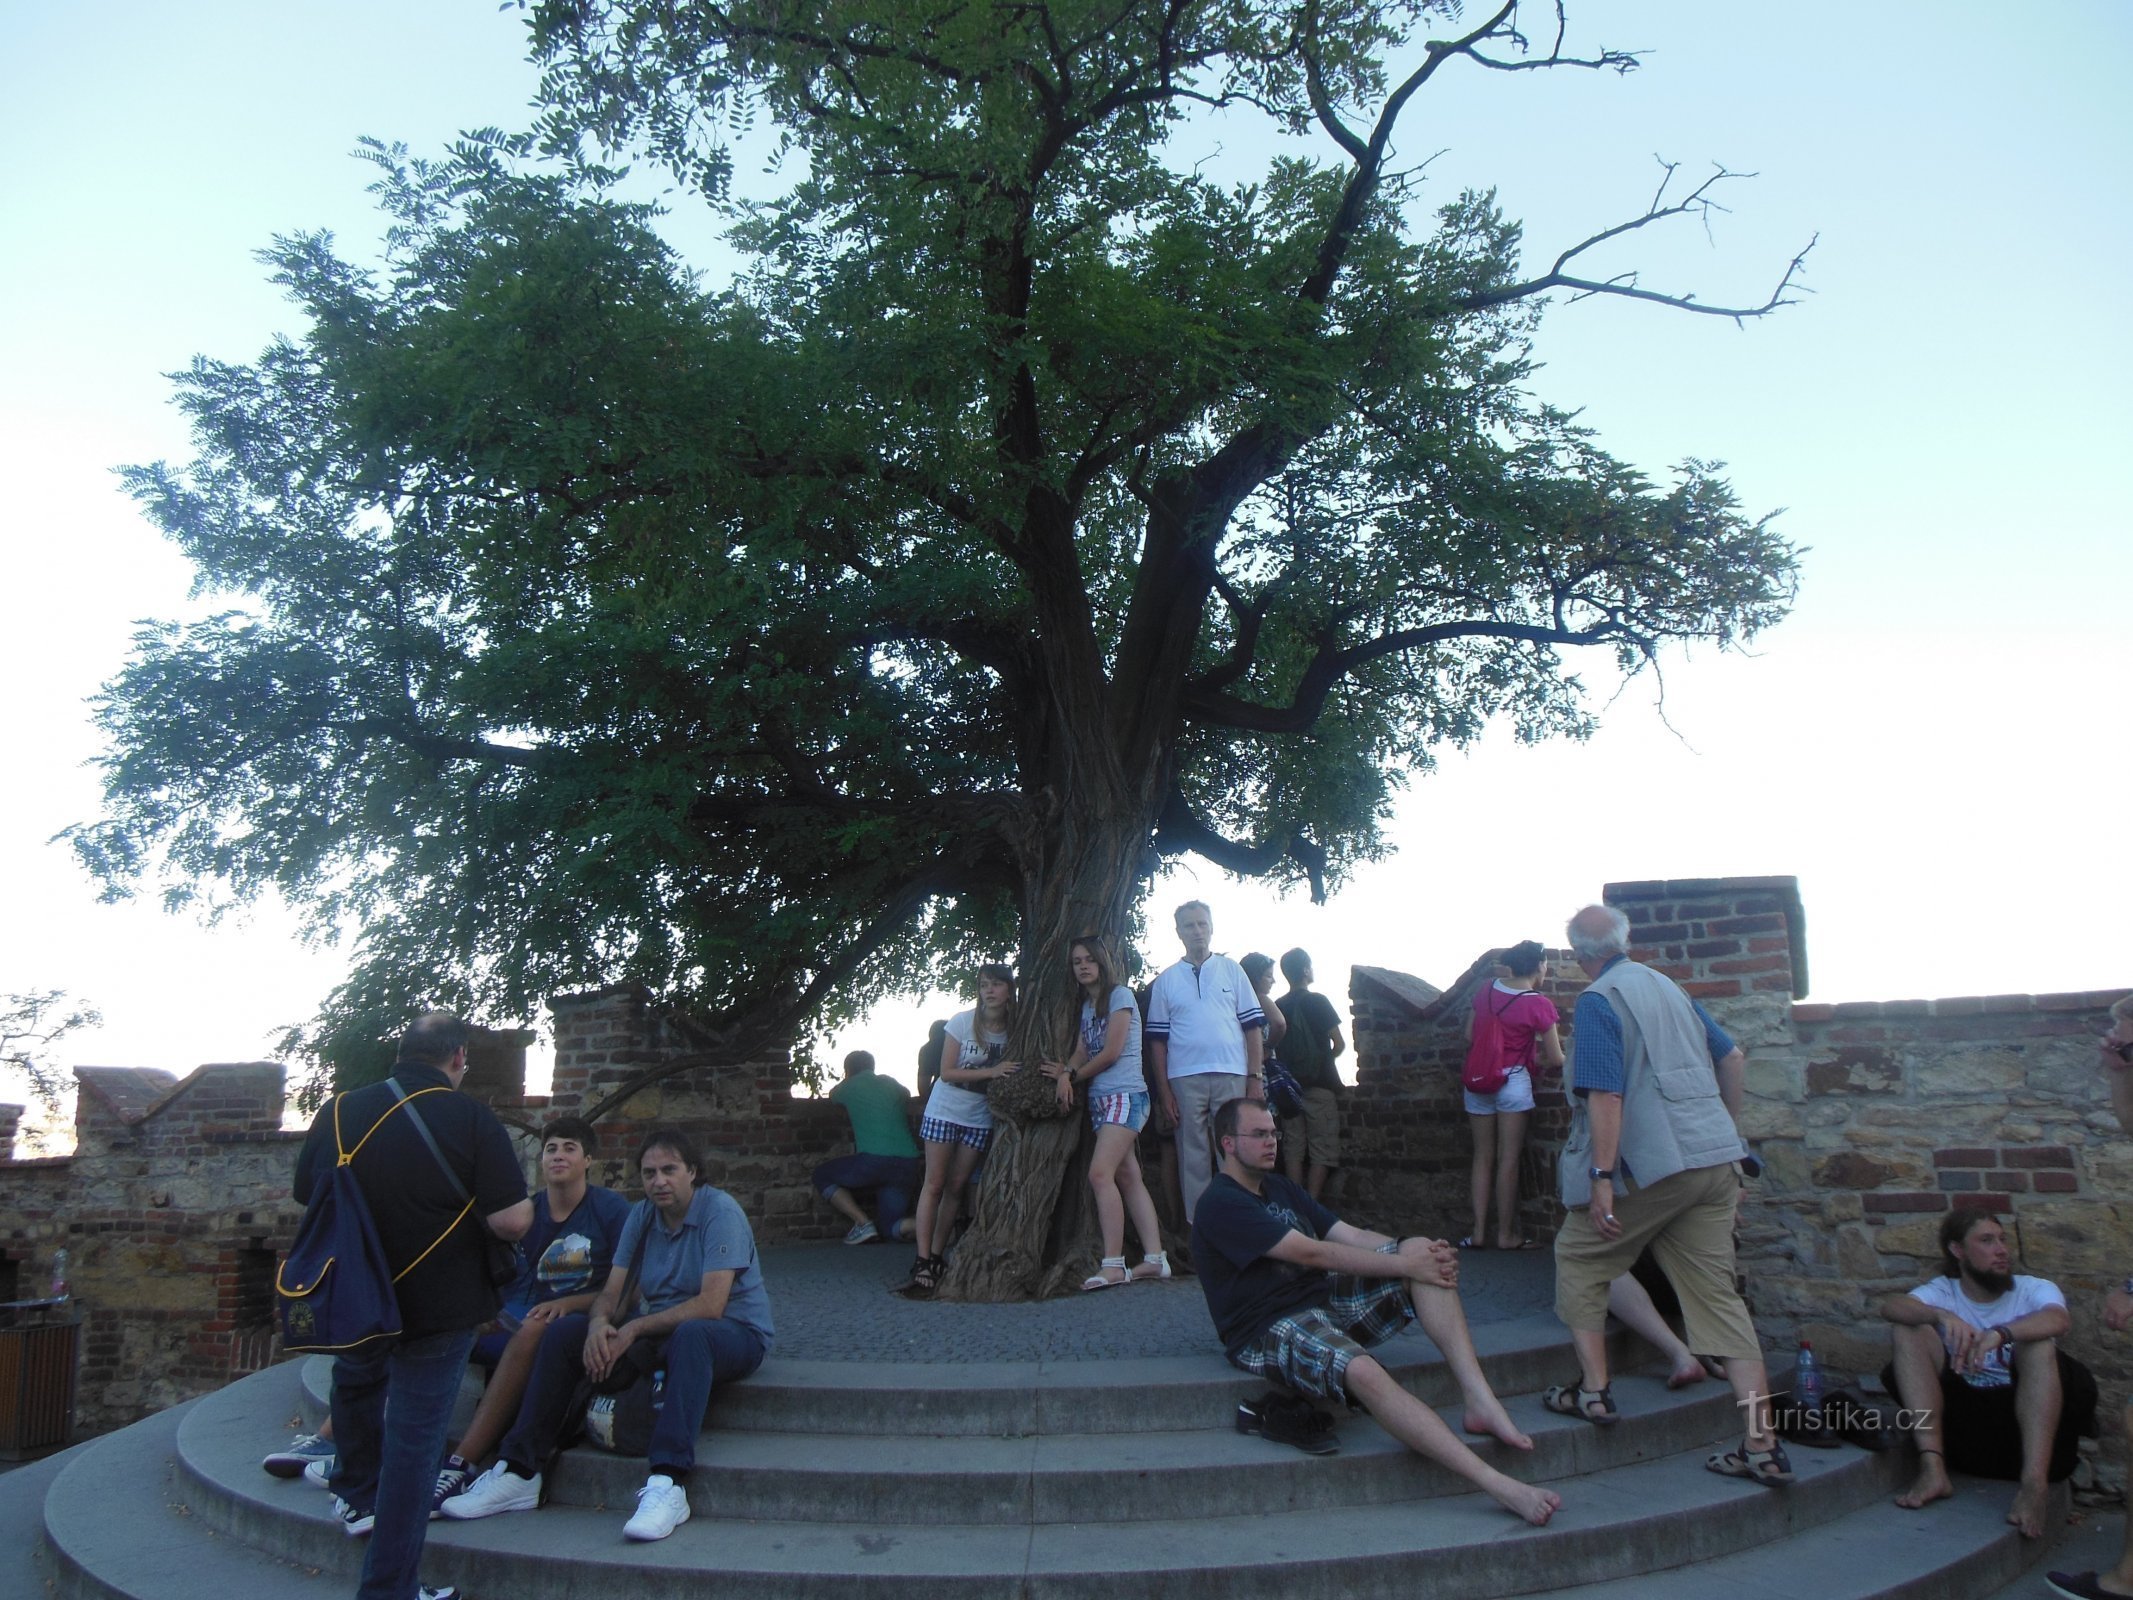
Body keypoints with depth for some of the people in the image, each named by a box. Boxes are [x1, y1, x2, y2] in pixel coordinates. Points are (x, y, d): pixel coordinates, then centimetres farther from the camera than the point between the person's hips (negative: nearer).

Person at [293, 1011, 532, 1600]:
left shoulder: (337, 1112, -2)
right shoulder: (471, 1120, -16)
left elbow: (306, 1196, 15)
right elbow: (512, 1221, -21)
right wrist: (523, 1203, 2)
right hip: (437, 1304, -4)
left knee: (356, 1384, 33)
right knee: (415, 1438, 6)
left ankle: (358, 1496, 49)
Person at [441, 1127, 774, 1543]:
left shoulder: (720, 1211, -16)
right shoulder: (641, 1215, 6)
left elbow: (710, 1305, -24)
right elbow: (612, 1291, 1)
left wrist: (633, 1329, -23)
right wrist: (600, 1323, -23)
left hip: (735, 1332, -7)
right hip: (659, 1329, 7)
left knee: (690, 1335, -41)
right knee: (563, 1331, -8)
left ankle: (667, 1484, -46)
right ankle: (519, 1472, -6)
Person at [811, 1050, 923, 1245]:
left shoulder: (849, 1086, 10)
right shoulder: (890, 1083, 20)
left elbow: (832, 1097, 34)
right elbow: (907, 1096, 43)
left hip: (874, 1160, -5)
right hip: (908, 1165, 5)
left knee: (821, 1176, 17)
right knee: (890, 1227, 13)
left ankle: (863, 1223, 0)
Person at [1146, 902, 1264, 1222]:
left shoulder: (1232, 971, 10)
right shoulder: (1165, 981, 11)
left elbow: (1252, 1027, 7)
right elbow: (1158, 1040, 8)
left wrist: (1255, 1078, -1)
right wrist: (1164, 1092, 1)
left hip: (1231, 1076, 0)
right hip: (1185, 1079, 0)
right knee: (1193, 1157, 3)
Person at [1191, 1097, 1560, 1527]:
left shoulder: (1279, 1188, 20)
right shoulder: (1220, 1204, -10)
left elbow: (1348, 1234, 9)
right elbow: (1309, 1252, -18)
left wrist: (1410, 1249, -11)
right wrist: (1404, 1264, -17)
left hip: (1323, 1298, 9)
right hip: (1269, 1330, -9)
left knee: (1425, 1252, -9)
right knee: (1363, 1372, -37)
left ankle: (1480, 1400, -20)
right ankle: (1496, 1484, -39)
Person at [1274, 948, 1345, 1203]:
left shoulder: (1278, 1006, 6)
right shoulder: (1318, 1001, -6)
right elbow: (1339, 1043, -5)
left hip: (1290, 1084, 4)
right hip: (1320, 1085, -4)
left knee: (1294, 1149, 6)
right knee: (1321, 1150, -1)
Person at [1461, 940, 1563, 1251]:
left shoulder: (1486, 990, 2)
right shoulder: (1539, 1005, -11)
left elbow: (1469, 1034, 10)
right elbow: (1555, 1059, -5)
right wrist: (1538, 1057, 15)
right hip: (1513, 1081, -5)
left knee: (1483, 1157, 10)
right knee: (1508, 1159, 1)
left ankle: (1478, 1232, 8)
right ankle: (1506, 1234, 7)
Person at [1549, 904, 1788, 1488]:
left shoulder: (1597, 1001, -10)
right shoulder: (1668, 987, 14)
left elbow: (1606, 1095, -19)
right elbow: (1732, 1057, 22)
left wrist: (1601, 1179, -20)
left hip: (1651, 1164, -7)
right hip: (1715, 1160, 7)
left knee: (1578, 1257, 14)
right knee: (1716, 1292, 7)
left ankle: (1593, 1390, 13)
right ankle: (1764, 1446, 4)